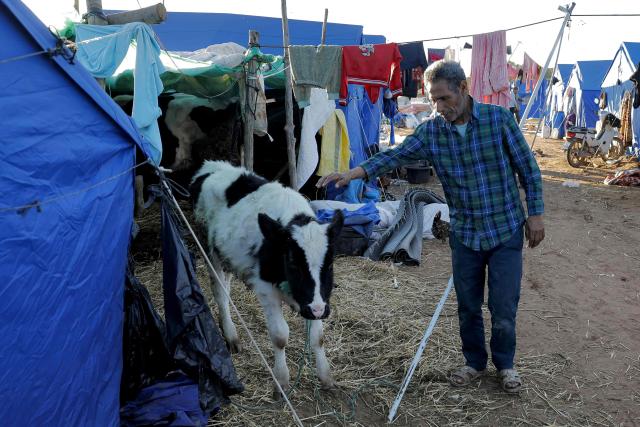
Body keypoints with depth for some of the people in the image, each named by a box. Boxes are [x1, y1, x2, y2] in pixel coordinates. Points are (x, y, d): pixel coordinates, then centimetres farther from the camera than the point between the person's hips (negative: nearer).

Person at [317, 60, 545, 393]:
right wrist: (353, 173, -31)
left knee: (504, 306, 4)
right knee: (468, 306, 13)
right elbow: (395, 155, -16)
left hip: (506, 231, -2)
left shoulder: (499, 119, -10)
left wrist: (535, 213, -3)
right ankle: (474, 362, 36)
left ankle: (505, 364, 29)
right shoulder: (431, 132, -5)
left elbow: (528, 168, -3)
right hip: (464, 234, 3)